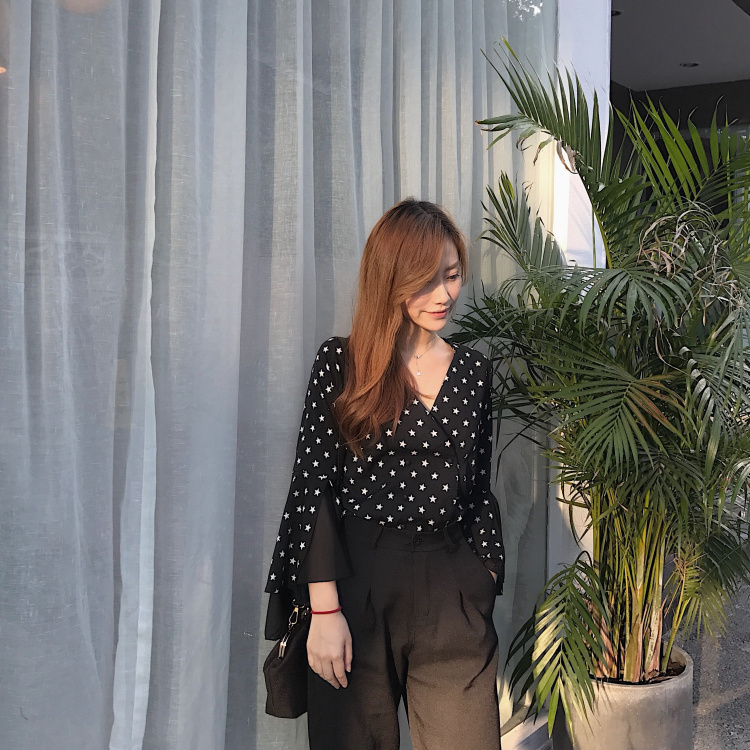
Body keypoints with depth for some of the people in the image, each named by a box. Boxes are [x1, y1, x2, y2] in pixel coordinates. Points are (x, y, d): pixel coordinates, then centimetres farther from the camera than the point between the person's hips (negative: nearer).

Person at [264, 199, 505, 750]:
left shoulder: (473, 371, 7)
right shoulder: (341, 364, -3)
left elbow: (479, 488, 12)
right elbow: (314, 484, -6)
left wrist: (486, 582, 9)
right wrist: (324, 609, -10)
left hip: (449, 588, 3)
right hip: (357, 582, -2)